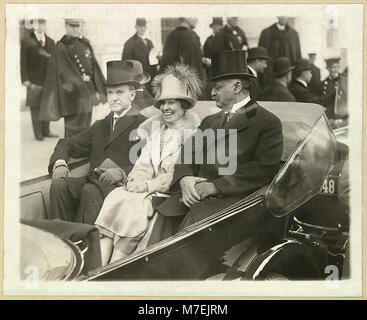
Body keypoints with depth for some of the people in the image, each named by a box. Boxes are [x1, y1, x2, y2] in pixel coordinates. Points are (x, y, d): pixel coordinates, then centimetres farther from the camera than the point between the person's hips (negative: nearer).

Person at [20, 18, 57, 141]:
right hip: (35, 81, -4)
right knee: (35, 107, 0)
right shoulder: (27, 42, -1)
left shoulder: (50, 42, 13)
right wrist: (25, 79, -9)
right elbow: (23, 62, -3)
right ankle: (38, 133, 6)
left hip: (49, 79, 4)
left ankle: (46, 131, 18)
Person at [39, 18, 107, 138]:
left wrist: (101, 90, 0)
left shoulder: (86, 44, 10)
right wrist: (89, 93, -20)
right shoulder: (62, 47, -9)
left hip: (88, 90, 6)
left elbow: (94, 67, 10)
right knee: (75, 129, -4)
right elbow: (67, 73, -15)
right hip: (73, 93, -6)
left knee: (85, 128, 16)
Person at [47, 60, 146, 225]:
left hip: (122, 185, -5)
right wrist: (59, 163, 4)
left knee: (90, 190, -34)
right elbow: (66, 144, 26)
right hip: (94, 180, 6)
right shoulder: (100, 126, 27)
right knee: (59, 184, -21)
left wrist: (122, 172, -24)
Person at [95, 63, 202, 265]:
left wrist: (148, 186, -14)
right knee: (115, 198, -21)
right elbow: (144, 163, 14)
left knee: (133, 205, -28)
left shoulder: (193, 130, -4)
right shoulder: (154, 127, 17)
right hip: (146, 191, 5)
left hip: (171, 194, -5)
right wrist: (135, 181, -7)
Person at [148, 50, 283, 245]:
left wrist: (216, 186, -14)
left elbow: (263, 169, -9)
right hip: (194, 195, 6)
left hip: (233, 198, -5)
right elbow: (187, 154, 18)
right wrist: (184, 179, -6)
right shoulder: (209, 122, 27)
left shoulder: (268, 123, 4)